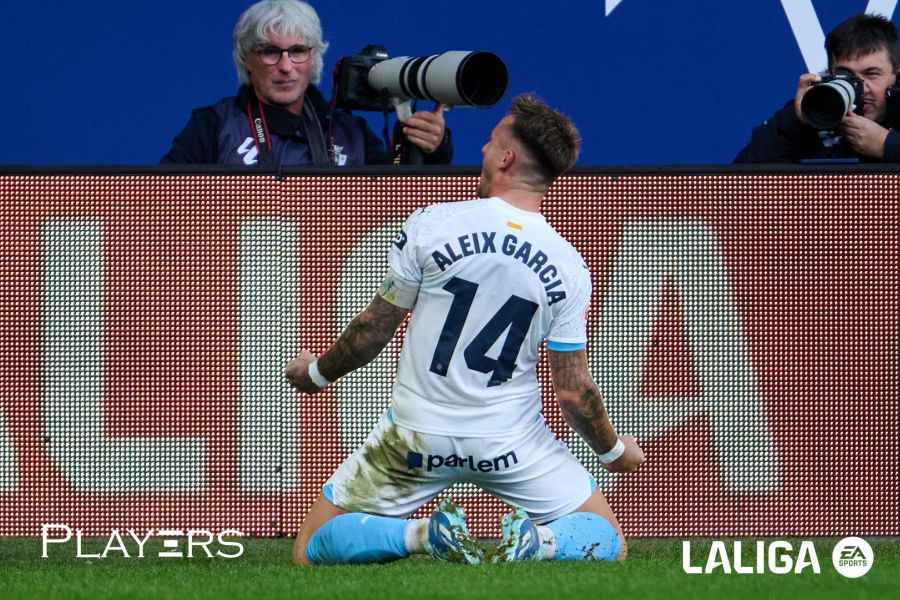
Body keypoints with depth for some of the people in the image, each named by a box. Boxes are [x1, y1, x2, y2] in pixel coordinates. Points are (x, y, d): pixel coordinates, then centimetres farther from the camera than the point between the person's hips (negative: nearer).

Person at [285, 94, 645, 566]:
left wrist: (318, 372, 18)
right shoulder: (568, 267, -6)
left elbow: (375, 328, -2)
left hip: (417, 437, -1)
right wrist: (613, 451, 15)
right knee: (608, 541, 17)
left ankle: (421, 534, -15)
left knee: (311, 550, 11)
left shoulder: (429, 225, -10)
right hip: (511, 443, 1)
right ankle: (539, 542, -16)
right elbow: (573, 390, -4)